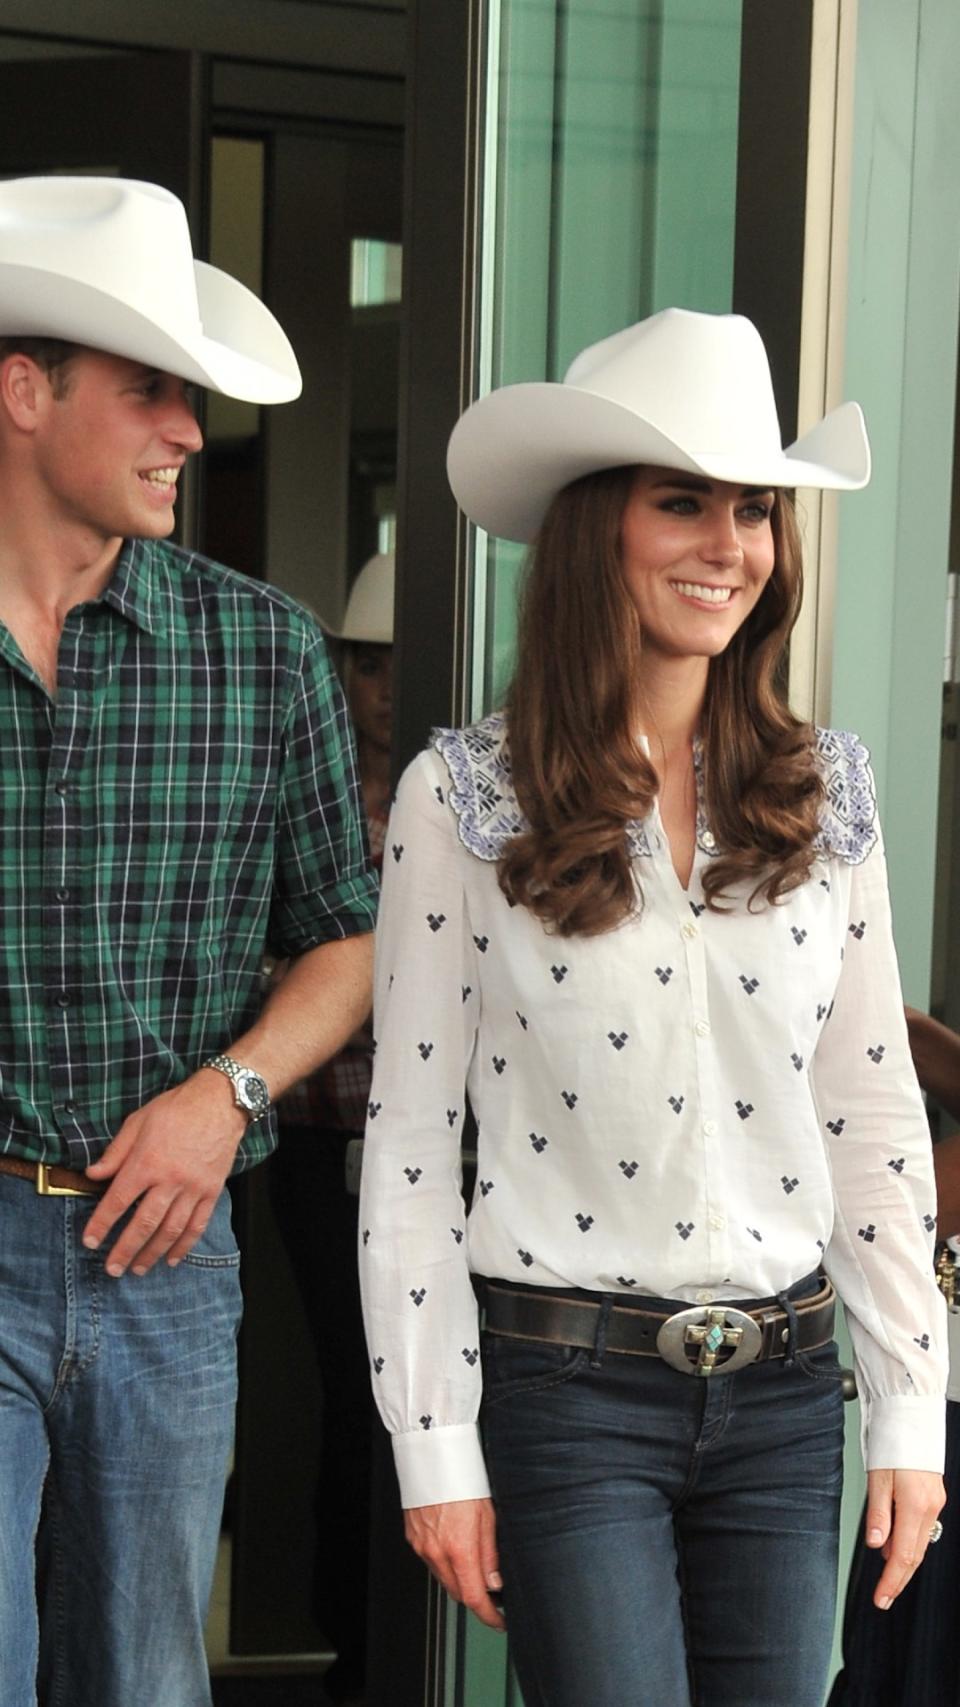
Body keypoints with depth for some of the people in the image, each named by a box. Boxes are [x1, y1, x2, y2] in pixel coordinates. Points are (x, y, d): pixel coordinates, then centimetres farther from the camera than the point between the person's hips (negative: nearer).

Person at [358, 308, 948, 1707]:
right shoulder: (464, 801, -5)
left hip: (786, 1392, 4)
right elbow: (409, 1142, -4)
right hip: (567, 1384, -3)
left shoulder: (822, 793, 5)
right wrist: (436, 1447, -6)